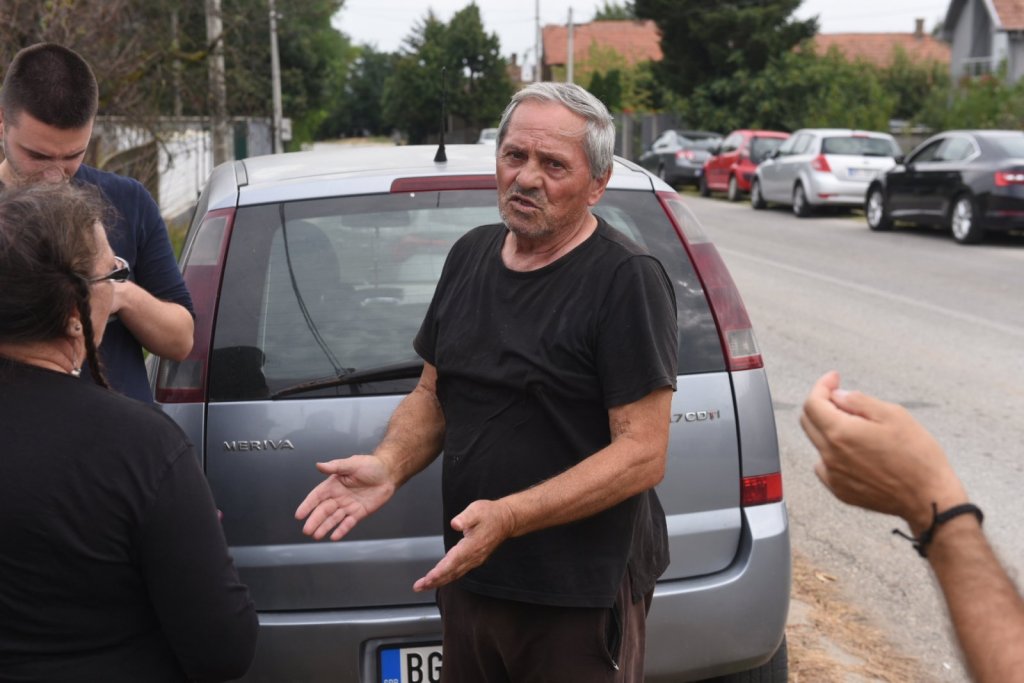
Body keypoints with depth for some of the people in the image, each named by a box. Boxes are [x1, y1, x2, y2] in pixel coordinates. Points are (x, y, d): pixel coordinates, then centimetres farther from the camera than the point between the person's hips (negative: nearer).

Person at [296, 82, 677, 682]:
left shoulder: (627, 279, -14)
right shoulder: (471, 254, 7)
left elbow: (644, 453, -18)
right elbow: (432, 394, 14)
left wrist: (509, 517, -26)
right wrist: (388, 466, -5)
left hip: (582, 595, -6)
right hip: (468, 577, 6)